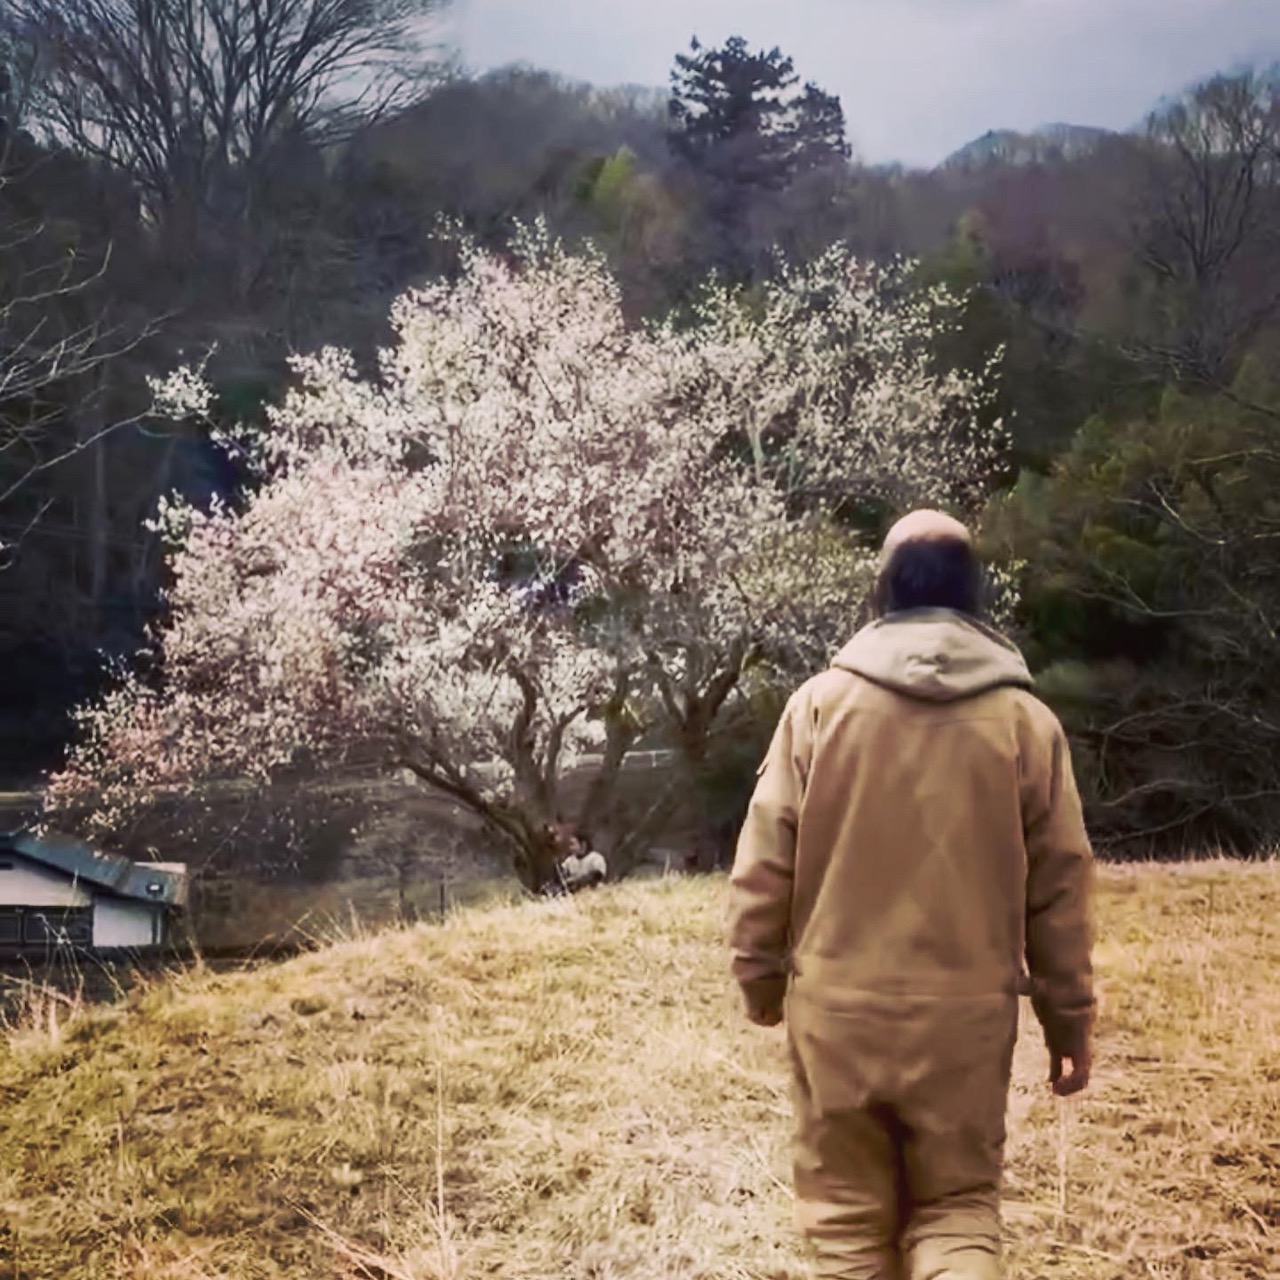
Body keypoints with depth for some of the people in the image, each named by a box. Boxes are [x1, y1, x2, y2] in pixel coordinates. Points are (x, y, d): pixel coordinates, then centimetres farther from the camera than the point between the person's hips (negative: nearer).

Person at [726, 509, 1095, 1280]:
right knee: (958, 1204, 14)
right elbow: (1060, 888, 2)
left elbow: (765, 860, -1)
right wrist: (1070, 1021, 12)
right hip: (967, 1012, 0)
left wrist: (759, 972, 13)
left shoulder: (822, 701, -4)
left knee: (848, 1214, 13)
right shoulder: (1026, 719, -1)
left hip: (837, 1006, 0)